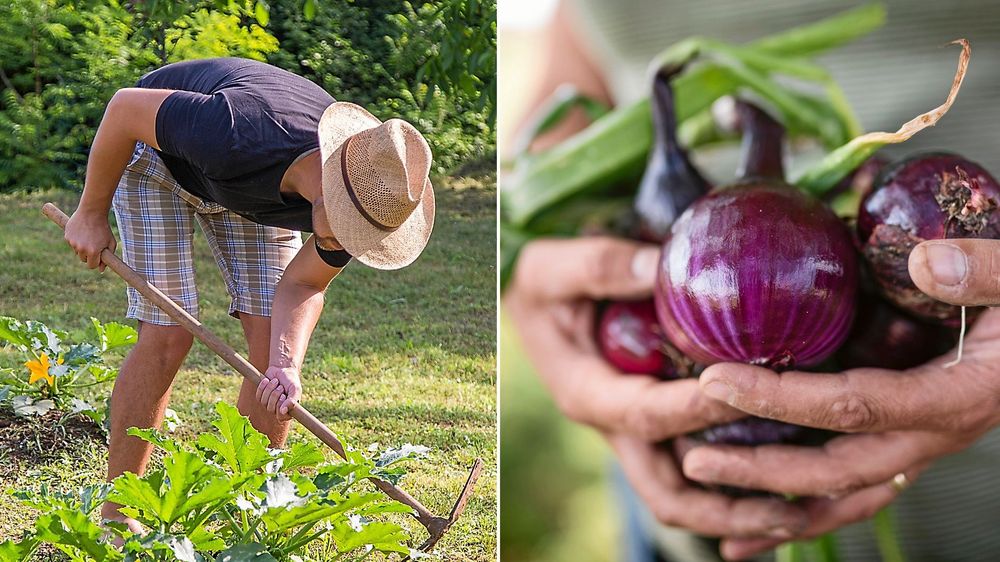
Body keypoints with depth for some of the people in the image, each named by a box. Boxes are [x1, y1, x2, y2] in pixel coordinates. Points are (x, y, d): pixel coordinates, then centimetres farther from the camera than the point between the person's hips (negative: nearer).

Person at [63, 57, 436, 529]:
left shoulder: (362, 199, -27)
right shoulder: (237, 136, -44)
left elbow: (301, 286, -14)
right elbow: (126, 106, -28)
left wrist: (286, 365, -33)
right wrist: (91, 213, -17)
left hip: (252, 187, 4)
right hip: (157, 152, -4)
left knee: (272, 343, -6)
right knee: (167, 335, -13)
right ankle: (116, 517, 0)